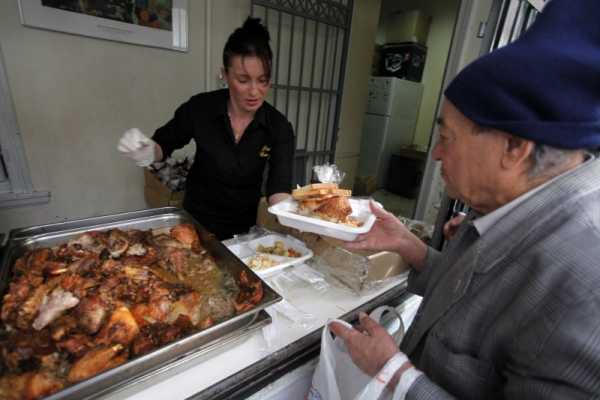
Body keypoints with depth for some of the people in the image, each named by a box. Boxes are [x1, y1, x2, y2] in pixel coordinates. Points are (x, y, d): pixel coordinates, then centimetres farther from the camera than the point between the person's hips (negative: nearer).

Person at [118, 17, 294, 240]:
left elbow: (279, 188, -25)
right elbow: (164, 144, 0)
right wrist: (147, 153, -23)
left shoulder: (279, 128, -17)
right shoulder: (200, 108, -17)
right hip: (197, 219, 0)